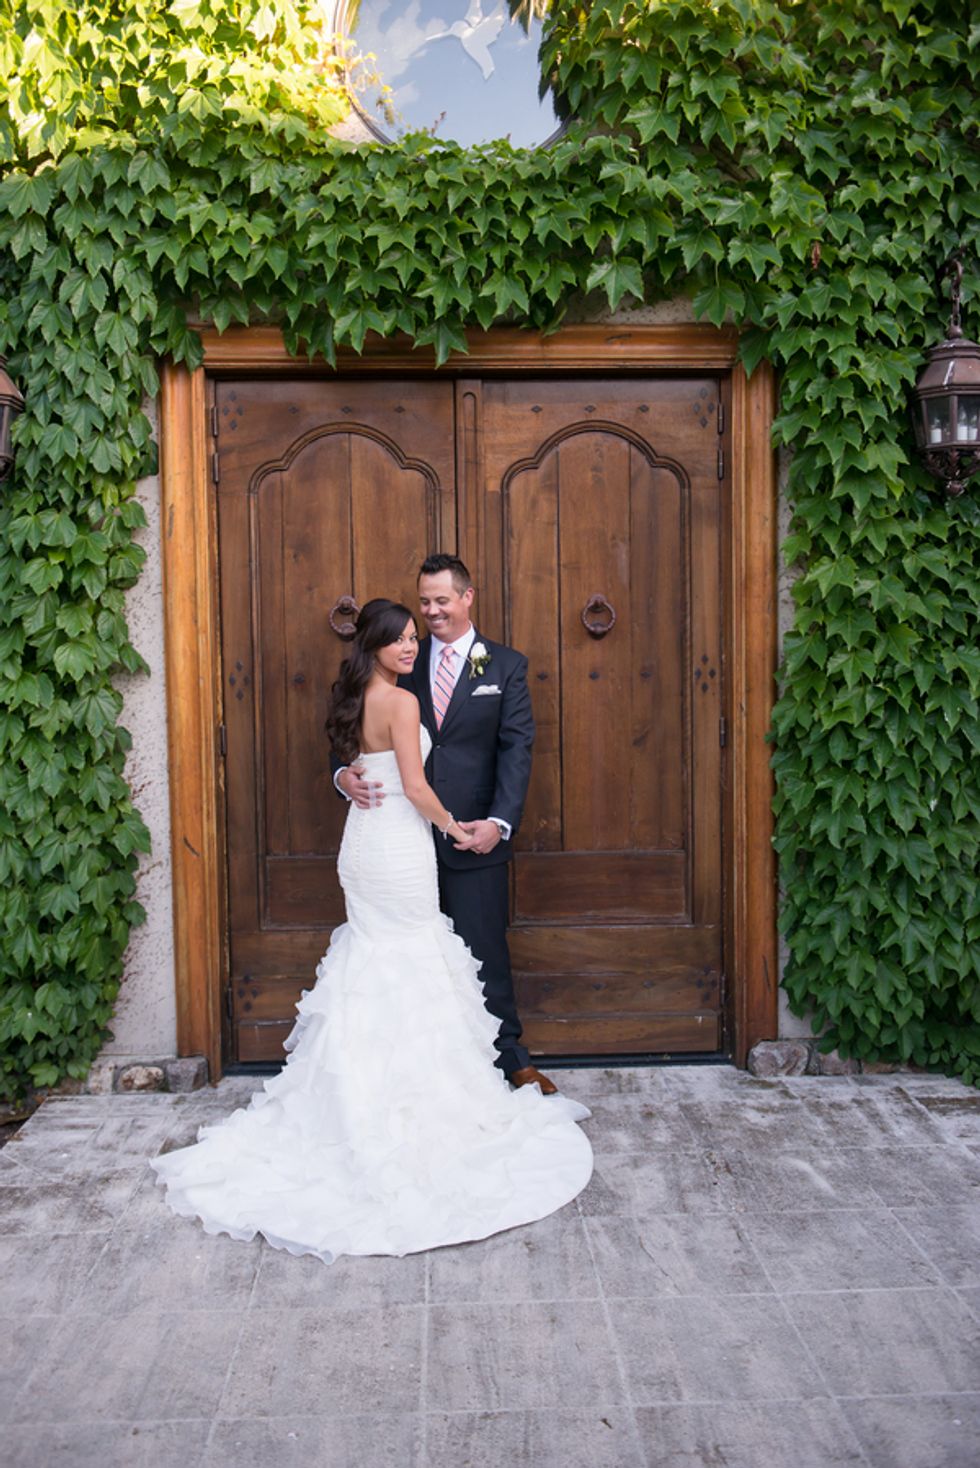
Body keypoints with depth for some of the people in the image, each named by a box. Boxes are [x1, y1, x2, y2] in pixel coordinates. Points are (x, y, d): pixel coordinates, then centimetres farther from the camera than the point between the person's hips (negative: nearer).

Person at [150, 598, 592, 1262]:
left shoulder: (354, 699, 9)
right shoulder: (402, 702, -15)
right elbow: (416, 786, -18)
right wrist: (453, 826, -4)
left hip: (360, 846, 8)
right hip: (400, 850, -8)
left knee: (370, 968, 15)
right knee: (414, 970, 3)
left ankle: (361, 1103, 23)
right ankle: (420, 1103, 13)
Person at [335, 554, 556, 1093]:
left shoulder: (505, 665, 3)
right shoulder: (404, 665, 8)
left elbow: (516, 747, -5)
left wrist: (500, 821, -17)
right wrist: (345, 774, -16)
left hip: (474, 838, -2)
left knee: (485, 952, 6)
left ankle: (510, 1059, 22)